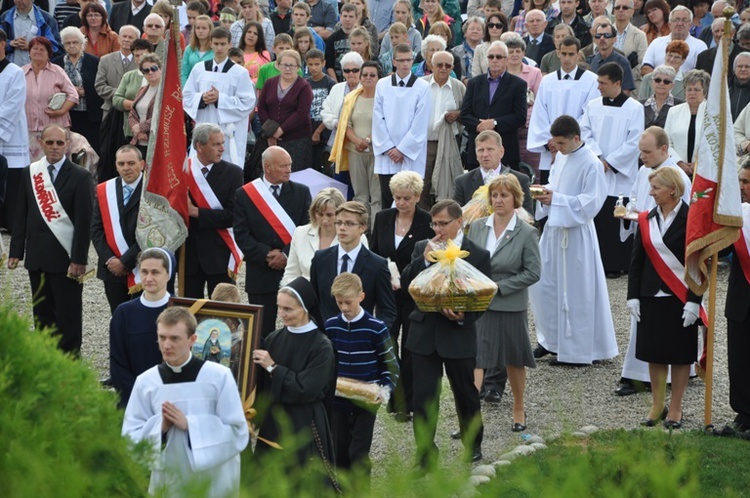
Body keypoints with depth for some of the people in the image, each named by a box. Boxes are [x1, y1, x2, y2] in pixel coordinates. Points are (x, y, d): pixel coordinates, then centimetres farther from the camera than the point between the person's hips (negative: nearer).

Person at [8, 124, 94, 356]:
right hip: (37, 256, 5)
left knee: (69, 315, -1)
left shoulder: (79, 177, -5)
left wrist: (78, 259, -14)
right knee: (42, 313, 9)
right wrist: (15, 251, 5)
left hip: (65, 256, -5)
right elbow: (21, 215, 11)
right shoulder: (29, 173, 9)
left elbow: (84, 221, -8)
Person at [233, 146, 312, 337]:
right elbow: (241, 234, -3)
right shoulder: (244, 194, 2)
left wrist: (287, 254, -13)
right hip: (261, 274, -1)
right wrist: (267, 255, -14)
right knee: (263, 330, 3)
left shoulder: (301, 192, 6)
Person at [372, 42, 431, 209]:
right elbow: (378, 119, 5)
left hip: (411, 155, -2)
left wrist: (402, 149, -7)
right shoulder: (382, 85, 7)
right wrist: (388, 148, -3)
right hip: (386, 155, 2)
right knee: (387, 199, 3)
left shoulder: (422, 87, -1)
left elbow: (420, 124, -4)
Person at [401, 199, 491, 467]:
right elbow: (405, 283, -3)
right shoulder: (422, 248, 5)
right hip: (424, 334, 2)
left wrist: (464, 315, -19)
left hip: (459, 334, -2)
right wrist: (425, 258, -15)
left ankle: (473, 444, 35)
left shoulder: (478, 255, -3)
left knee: (466, 393, 14)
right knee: (423, 396, -1)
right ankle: (425, 455, 6)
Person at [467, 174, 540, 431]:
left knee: (514, 361, 14)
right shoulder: (477, 227, 2)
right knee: (475, 359, -8)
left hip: (510, 307, -2)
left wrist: (499, 286, -15)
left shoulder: (526, 233, -8)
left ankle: (519, 410, 34)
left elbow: (533, 272, -10)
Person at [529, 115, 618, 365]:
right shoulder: (562, 157, 8)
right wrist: (545, 192, -2)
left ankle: (577, 349, 8)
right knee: (541, 284, 11)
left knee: (575, 292, -1)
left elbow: (591, 203, -19)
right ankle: (551, 339, 26)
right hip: (554, 228, 8)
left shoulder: (591, 165, -16)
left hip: (576, 234, -8)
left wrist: (555, 199, -23)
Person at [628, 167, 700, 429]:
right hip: (651, 297, 4)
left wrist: (694, 301, -13)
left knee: (680, 354, 4)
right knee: (655, 353, 9)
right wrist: (633, 296, 3)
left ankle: (675, 409, 13)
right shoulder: (647, 220, 6)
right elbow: (637, 260, 9)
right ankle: (657, 406, 20)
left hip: (680, 298, -4)